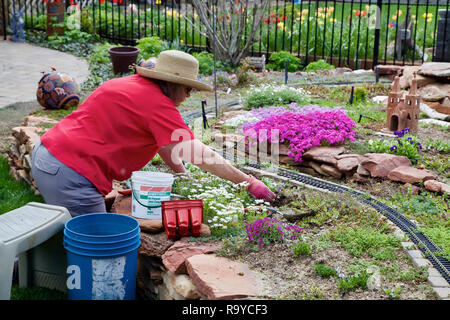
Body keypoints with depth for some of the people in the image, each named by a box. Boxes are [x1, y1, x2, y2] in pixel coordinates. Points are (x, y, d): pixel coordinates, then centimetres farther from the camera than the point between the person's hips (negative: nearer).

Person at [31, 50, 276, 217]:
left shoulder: (134, 85, 14)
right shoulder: (157, 103, -14)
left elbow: (163, 143, 23)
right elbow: (198, 154, -16)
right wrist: (249, 183, -10)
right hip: (71, 174, -10)